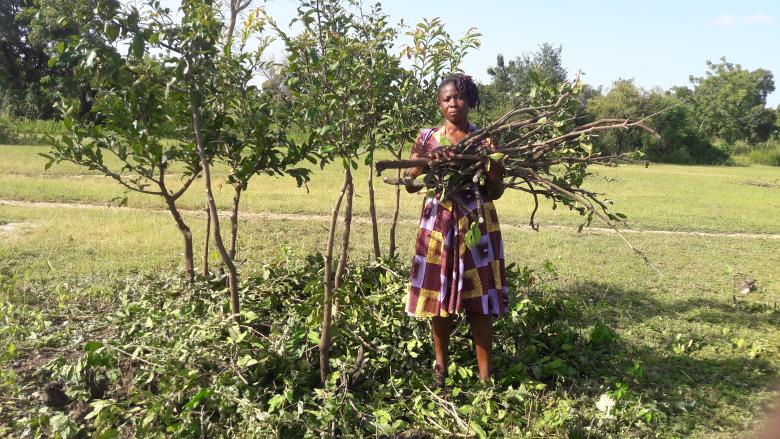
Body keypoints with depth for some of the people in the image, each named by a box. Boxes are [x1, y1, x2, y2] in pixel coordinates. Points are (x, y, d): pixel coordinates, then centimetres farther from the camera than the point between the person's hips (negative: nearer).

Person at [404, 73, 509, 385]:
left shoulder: (483, 139, 4)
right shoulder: (427, 138, 5)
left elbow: (495, 193, 2)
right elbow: (410, 185, 0)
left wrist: (494, 164, -15)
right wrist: (426, 160, -16)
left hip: (476, 226, 0)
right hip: (438, 225, 1)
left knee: (480, 298, -1)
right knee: (438, 294, 5)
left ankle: (485, 374, 9)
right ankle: (440, 366, 23)